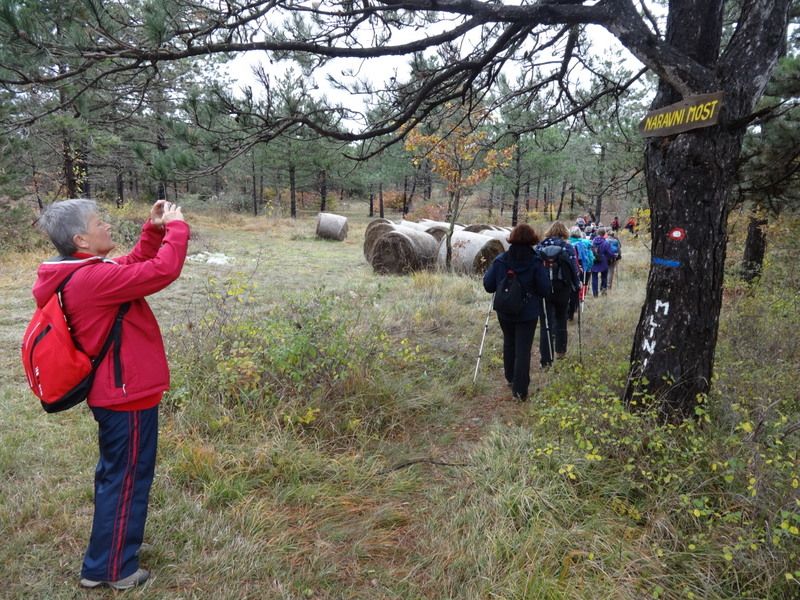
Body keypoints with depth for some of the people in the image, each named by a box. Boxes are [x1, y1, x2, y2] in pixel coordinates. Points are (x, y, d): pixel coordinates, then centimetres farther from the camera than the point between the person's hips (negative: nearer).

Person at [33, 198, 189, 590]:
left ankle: (117, 541, 43)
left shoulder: (80, 274, 7)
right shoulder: (93, 278, -25)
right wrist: (176, 227, -15)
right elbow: (162, 271, -29)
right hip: (127, 396, -10)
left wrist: (154, 230, 4)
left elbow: (135, 265, 18)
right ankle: (109, 568, 20)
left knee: (115, 474, 24)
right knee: (126, 479, 4)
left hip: (114, 393, 10)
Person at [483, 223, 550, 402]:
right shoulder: (536, 262, -13)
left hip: (505, 312, 3)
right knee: (523, 349, 2)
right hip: (528, 313, -2)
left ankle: (510, 378, 37)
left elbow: (488, 285, -4)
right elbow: (544, 290, -10)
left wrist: (487, 272, 14)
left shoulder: (500, 260, -9)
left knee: (509, 343, 22)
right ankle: (520, 390, 1)